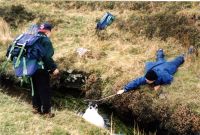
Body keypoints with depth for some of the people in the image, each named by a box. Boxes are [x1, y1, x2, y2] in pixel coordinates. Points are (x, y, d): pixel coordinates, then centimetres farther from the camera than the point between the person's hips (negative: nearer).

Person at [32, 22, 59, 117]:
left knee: (36, 88, 18)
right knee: (45, 91, 1)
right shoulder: (46, 41, -16)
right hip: (42, 70, -8)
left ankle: (36, 108, 27)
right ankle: (46, 111, 6)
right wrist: (54, 68, -21)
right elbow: (47, 57, -26)